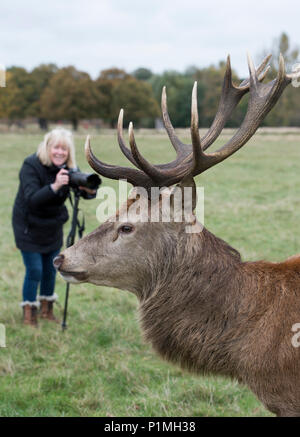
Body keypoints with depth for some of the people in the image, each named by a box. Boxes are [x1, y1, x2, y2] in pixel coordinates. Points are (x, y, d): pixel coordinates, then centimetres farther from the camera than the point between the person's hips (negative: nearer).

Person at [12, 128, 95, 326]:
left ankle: (47, 308, 30)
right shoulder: (31, 166, -23)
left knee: (51, 269, 11)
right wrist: (54, 186, -50)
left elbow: (87, 192, -13)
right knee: (34, 270, -4)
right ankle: (29, 311, 14)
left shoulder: (69, 167, -9)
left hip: (53, 227, 5)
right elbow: (32, 199, -34)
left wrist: (89, 190, -38)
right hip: (29, 227, -4)